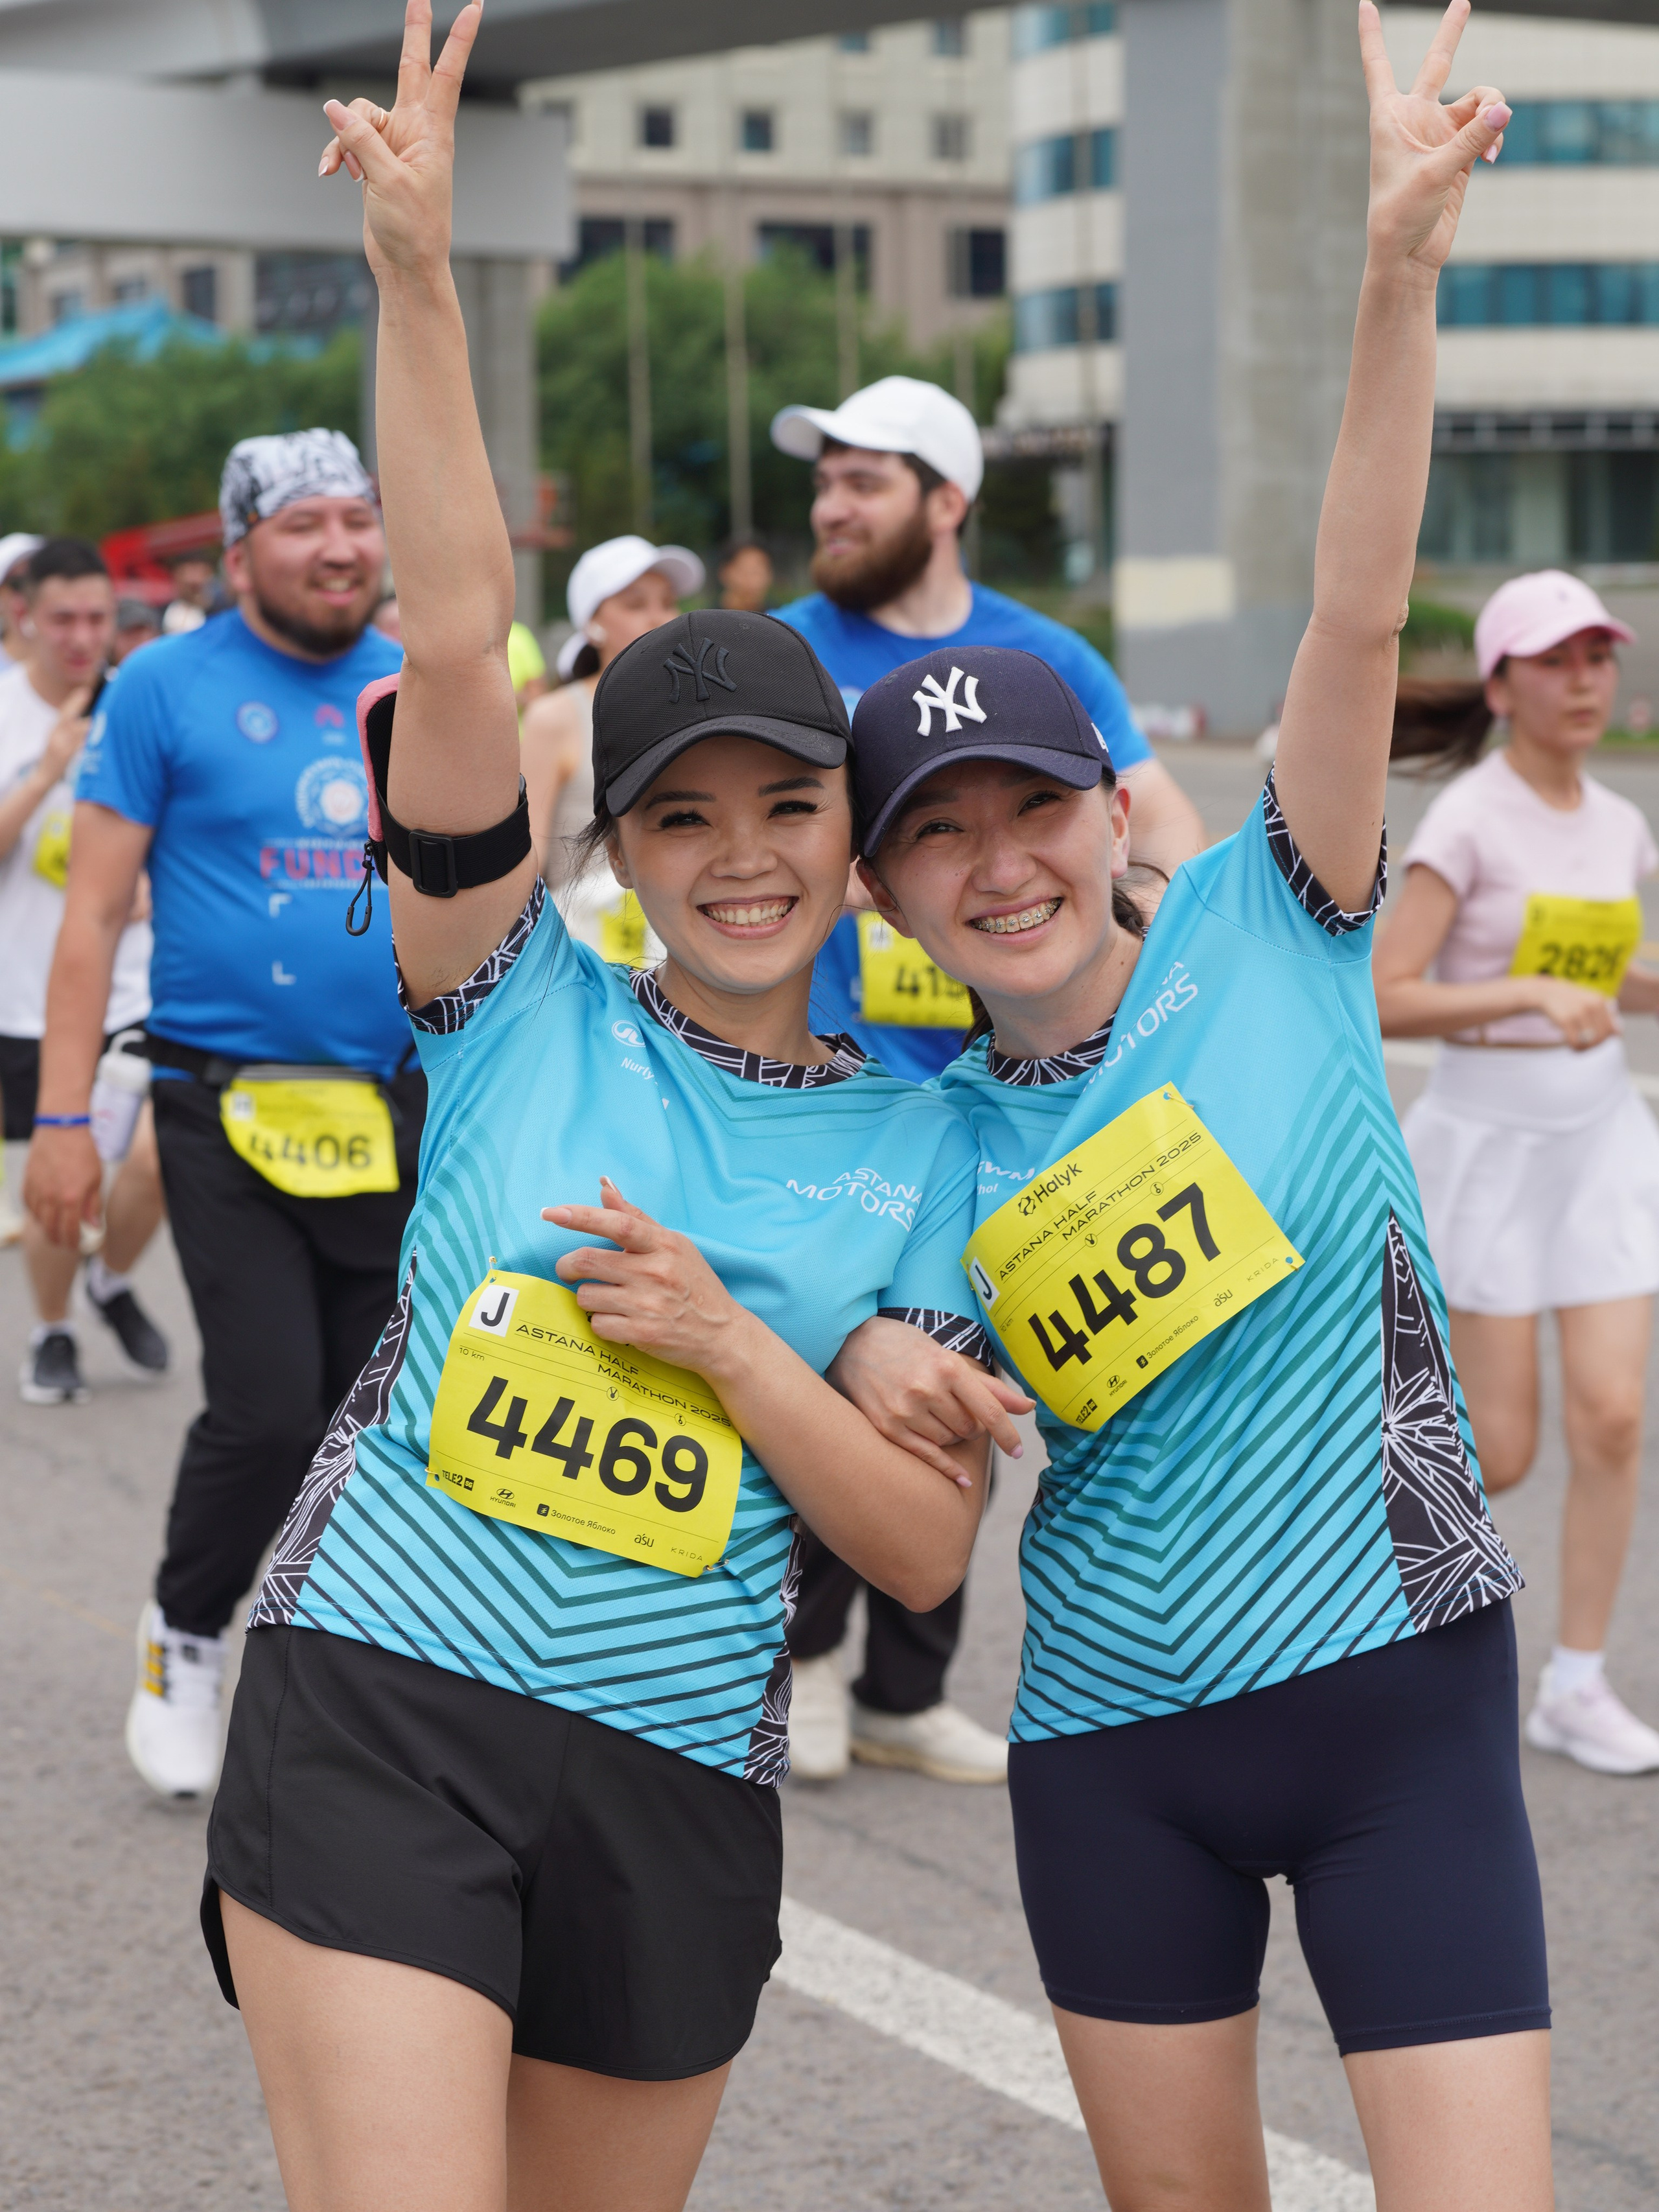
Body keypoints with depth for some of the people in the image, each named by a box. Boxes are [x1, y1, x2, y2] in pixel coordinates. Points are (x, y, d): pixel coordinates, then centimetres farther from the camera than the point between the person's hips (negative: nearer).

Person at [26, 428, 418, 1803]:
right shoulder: (168, 687, -4)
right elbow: (95, 914, -4)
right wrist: (63, 1122, -9)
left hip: (394, 1110, 4)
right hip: (230, 1109, -4)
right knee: (269, 1409, -12)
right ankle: (185, 1635, 14)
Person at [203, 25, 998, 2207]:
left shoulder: (919, 1149, 6)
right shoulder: (529, 1008, 1)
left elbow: (927, 1544, 1)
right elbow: (460, 634, -10)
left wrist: (723, 1340, -13)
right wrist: (416, 272, -18)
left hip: (674, 1786, 3)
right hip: (377, 1716, -3)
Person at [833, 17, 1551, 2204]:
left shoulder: (1269, 930, -4)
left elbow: (1358, 620, -16)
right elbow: (926, 1504, 7)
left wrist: (1398, 271, -27)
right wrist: (889, 1403, -15)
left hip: (1400, 1707, -3)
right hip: (1116, 1749, 3)